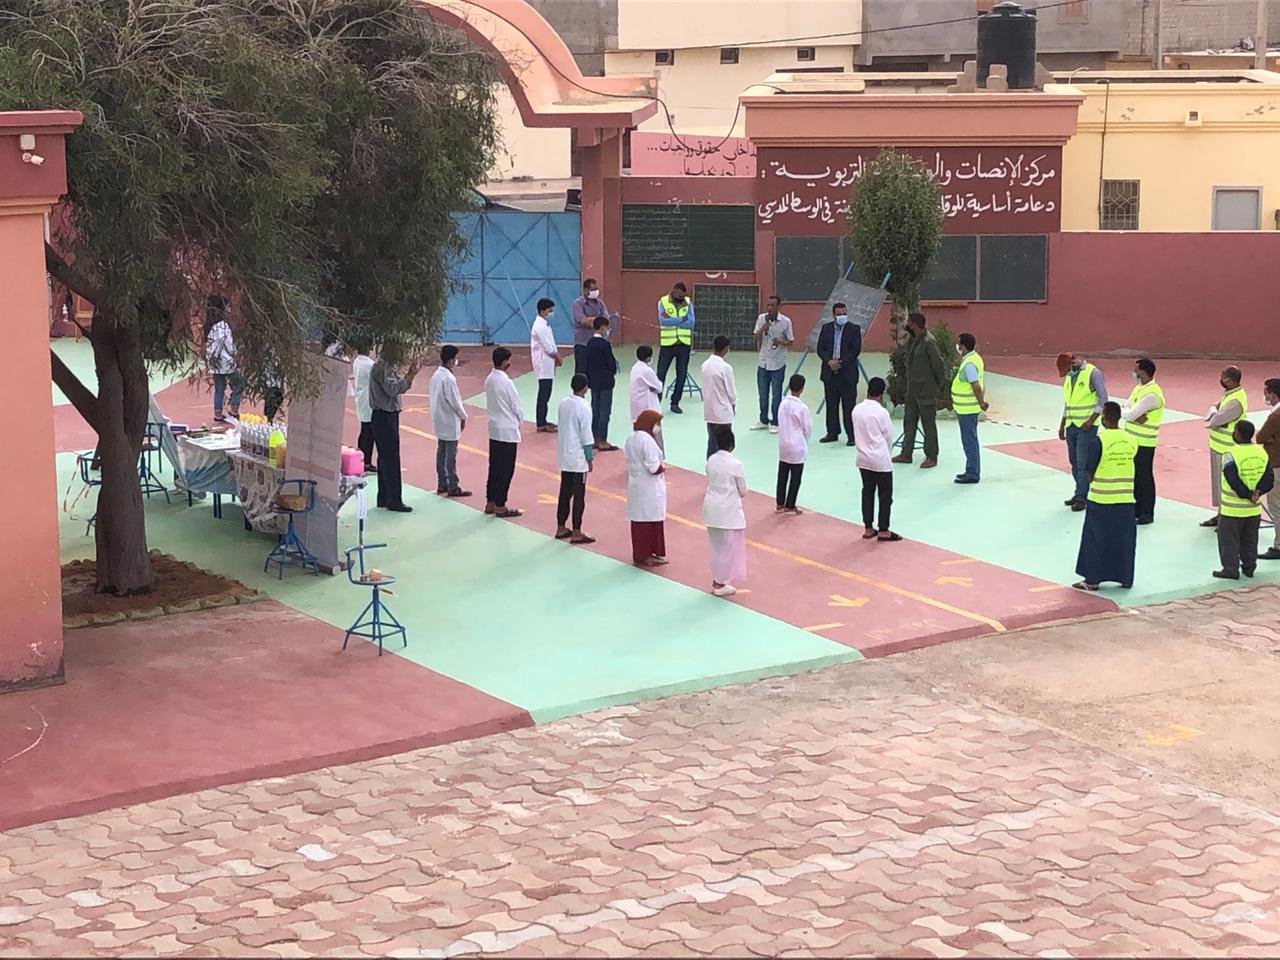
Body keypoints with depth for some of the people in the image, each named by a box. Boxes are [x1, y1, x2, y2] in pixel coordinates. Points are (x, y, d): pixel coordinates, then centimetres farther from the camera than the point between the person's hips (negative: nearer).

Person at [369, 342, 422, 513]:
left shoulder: (387, 367, 16)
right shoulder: (382, 368, -15)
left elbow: (400, 387, 18)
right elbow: (392, 389, -25)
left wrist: (410, 374, 8)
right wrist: (411, 375, -22)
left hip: (388, 417, 11)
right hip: (384, 417, -11)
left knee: (385, 459, 14)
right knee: (391, 459, -8)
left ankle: (384, 498, 20)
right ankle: (394, 500, -6)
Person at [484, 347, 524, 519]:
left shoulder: (489, 380, 3)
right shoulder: (506, 383, -21)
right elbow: (517, 407, -14)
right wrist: (519, 421, 8)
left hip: (494, 429, 8)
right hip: (508, 431, -8)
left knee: (494, 467, 15)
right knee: (506, 470, 1)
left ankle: (490, 503, 21)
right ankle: (500, 506, 6)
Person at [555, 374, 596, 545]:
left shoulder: (563, 403, 3)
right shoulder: (584, 407, -17)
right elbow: (586, 436, -16)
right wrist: (589, 459, -7)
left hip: (564, 456, 7)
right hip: (579, 458, -7)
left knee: (565, 492, 15)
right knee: (579, 495, 0)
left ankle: (561, 528, 21)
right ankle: (576, 533, 2)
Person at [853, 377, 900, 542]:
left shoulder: (857, 410, -2)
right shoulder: (881, 412, -18)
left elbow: (856, 435, 6)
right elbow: (889, 437, -7)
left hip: (863, 458, 6)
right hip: (880, 460, -6)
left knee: (867, 492, 14)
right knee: (885, 495, 4)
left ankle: (868, 528, 19)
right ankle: (883, 531, 6)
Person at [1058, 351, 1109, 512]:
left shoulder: (1093, 373, -9)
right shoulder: (1069, 376, 12)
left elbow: (1103, 398, -11)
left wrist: (1091, 420, -17)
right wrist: (1062, 426, 18)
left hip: (1087, 425, -7)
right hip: (1071, 425, 7)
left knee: (1083, 462, -8)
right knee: (1074, 462, 9)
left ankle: (1082, 497, -5)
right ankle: (1080, 493, 18)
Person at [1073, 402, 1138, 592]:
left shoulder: (1097, 441, -15)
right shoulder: (1131, 440, -1)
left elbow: (1089, 473, -10)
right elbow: (1130, 461, 9)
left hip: (1101, 500, -4)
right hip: (1126, 500, 4)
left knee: (1096, 540, 9)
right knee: (1124, 541, 14)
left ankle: (1092, 580, 14)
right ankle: (1126, 578, 21)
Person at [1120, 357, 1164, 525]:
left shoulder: (1152, 394, -21)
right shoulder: (1139, 388, 10)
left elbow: (1131, 414, -24)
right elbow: (1127, 410, 6)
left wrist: (1117, 411, -4)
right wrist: (1136, 416, -16)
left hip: (1144, 443, -9)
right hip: (1132, 440, 9)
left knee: (1145, 477, -1)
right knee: (1135, 476, 17)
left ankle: (1148, 513, 7)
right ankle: (1138, 508, 29)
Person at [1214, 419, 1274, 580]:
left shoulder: (1231, 455, -20)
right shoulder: (1262, 453, -1)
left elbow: (1234, 481, -23)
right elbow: (1269, 479, -3)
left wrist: (1248, 495, -15)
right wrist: (1257, 492, -12)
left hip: (1232, 508, -6)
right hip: (1254, 508, 6)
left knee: (1229, 539, 7)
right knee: (1250, 540, 19)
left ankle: (1230, 569, 8)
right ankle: (1249, 567, 26)